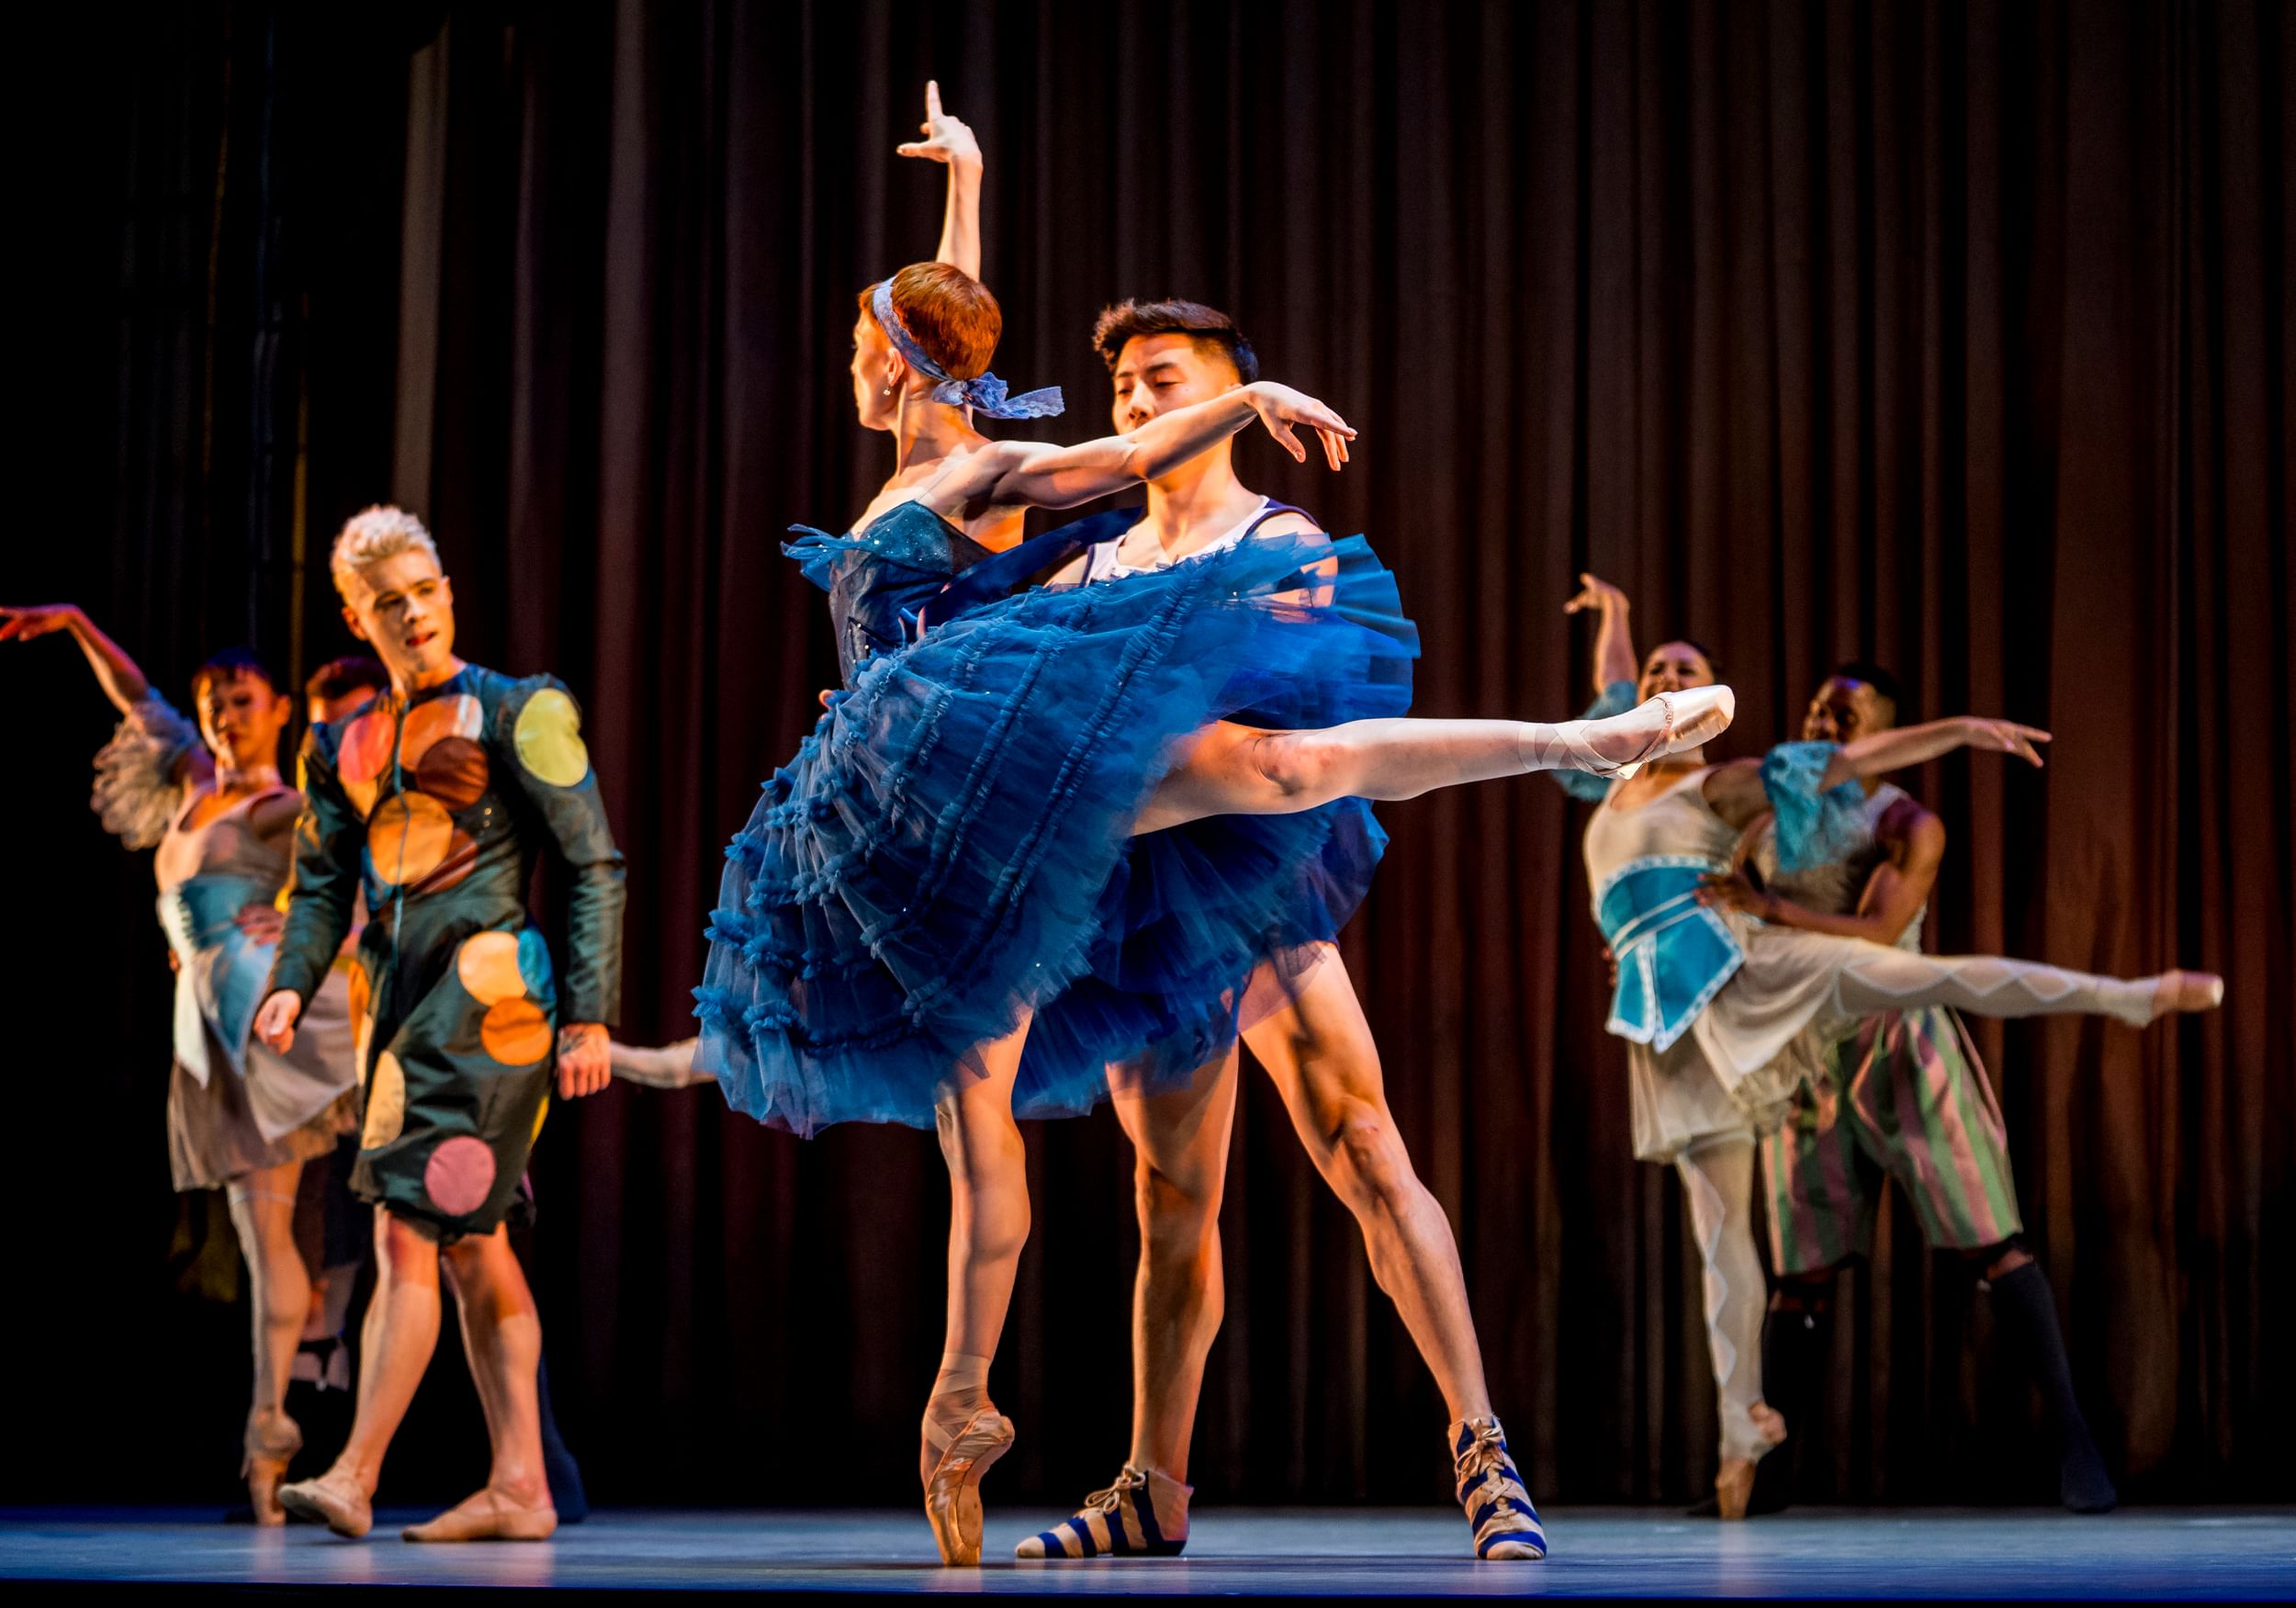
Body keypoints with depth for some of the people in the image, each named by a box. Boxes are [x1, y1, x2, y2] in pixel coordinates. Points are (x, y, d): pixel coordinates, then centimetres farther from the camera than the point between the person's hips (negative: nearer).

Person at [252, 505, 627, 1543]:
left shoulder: (517, 713, -2)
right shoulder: (347, 744, 16)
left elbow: (594, 867, -4)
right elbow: (322, 883, 17)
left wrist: (589, 1017, -10)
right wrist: (292, 985, -1)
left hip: (486, 998, -7)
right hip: (403, 1007, 7)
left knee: (408, 1233, -12)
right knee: (469, 1247, 7)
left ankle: (354, 1476, -12)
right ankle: (519, 1488, 10)